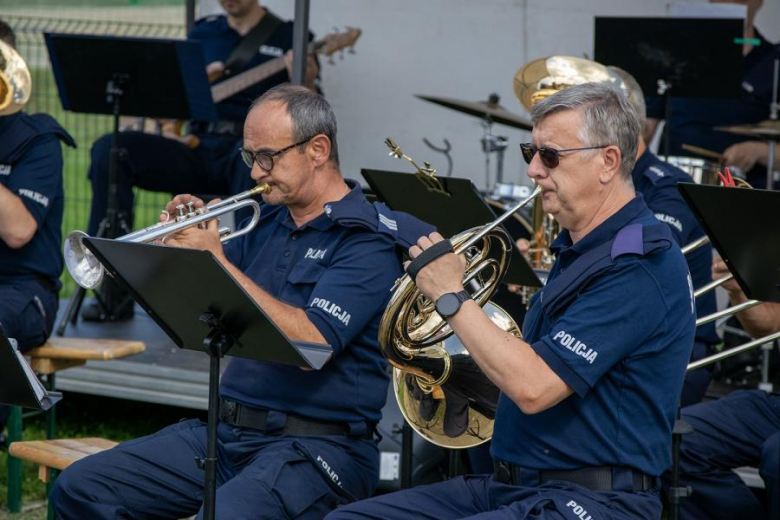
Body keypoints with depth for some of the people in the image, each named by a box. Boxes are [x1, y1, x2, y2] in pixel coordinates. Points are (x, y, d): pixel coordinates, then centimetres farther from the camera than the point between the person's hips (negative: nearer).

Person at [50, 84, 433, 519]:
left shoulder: (368, 241, -8)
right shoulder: (267, 223, 16)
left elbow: (312, 343, -22)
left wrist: (218, 262, -18)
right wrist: (183, 235, 1)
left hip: (316, 446, -8)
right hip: (227, 430, 8)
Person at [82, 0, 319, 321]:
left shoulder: (287, 36, 8)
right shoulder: (203, 32, 19)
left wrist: (304, 83, -22)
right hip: (197, 149, 4)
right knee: (109, 150, -18)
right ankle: (115, 290, -20)